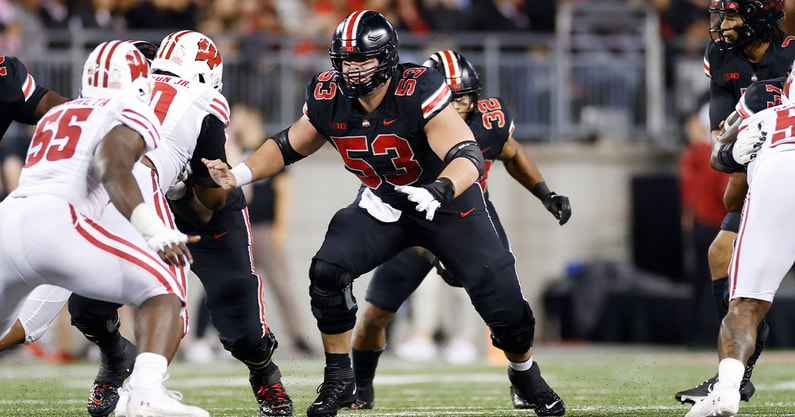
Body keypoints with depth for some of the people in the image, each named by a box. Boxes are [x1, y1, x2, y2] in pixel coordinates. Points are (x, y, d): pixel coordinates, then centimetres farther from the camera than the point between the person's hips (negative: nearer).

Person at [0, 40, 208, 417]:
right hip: (52, 222, -7)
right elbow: (113, 171, -9)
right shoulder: (130, 115, 10)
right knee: (163, 292, 1)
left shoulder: (54, 117, 32)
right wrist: (156, 234, -19)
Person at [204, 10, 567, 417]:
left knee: (503, 302, -7)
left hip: (447, 202, -3)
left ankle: (525, 373, 26)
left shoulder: (418, 92, -33)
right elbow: (288, 146, 1)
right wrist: (237, 174, -13)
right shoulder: (328, 98, -17)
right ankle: (339, 379, 0)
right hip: (384, 203, 4)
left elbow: (468, 157, -41)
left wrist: (438, 191, -61)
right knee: (327, 271, -18)